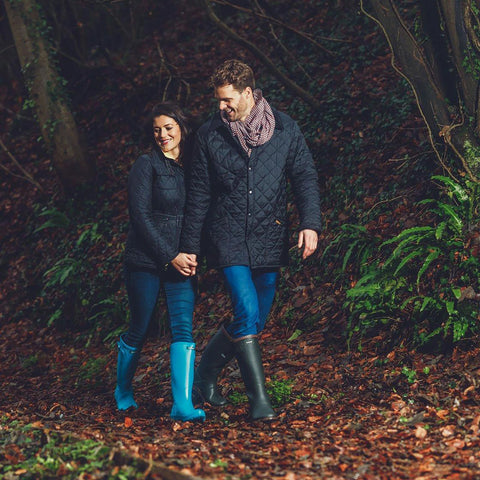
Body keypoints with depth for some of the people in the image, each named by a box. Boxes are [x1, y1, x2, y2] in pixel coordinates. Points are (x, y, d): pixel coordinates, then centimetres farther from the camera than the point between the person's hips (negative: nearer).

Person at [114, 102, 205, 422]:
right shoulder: (147, 165, -5)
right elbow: (140, 216, -11)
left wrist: (193, 254, -1)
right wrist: (170, 257, -15)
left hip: (182, 261, 4)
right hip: (147, 260, -4)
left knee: (184, 329, -8)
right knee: (139, 331, 7)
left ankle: (183, 405, -12)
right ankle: (123, 393, 30)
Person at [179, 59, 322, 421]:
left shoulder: (285, 130, 3)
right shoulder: (210, 135, 1)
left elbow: (305, 177, 4)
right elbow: (199, 194, 7)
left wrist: (310, 223, -11)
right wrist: (190, 246, 7)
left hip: (269, 238, 3)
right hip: (229, 238, -2)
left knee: (257, 319, 9)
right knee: (247, 313, -16)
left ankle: (206, 374, 31)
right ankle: (259, 398, -8)